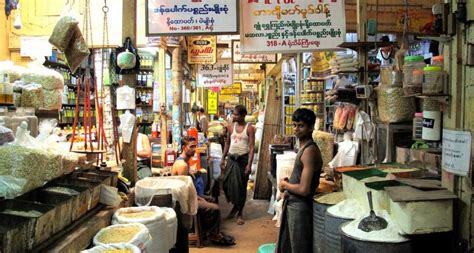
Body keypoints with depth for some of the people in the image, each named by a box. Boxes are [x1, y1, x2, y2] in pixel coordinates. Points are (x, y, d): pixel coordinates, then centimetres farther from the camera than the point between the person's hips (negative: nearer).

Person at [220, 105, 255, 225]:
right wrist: (223, 159, 8)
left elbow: (251, 147, -10)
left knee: (241, 186, 3)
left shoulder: (249, 128, -7)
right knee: (227, 183, 4)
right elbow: (227, 143, 13)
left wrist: (249, 164, -17)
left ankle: (240, 213, 18)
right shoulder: (231, 127, 6)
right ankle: (235, 206, 29)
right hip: (231, 158, 4)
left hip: (243, 159, -4)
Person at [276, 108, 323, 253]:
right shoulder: (304, 147, 8)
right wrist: (287, 183, 3)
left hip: (300, 207, -9)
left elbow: (304, 189, -25)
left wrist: (285, 184, -9)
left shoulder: (309, 151, -21)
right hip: (292, 204, 10)